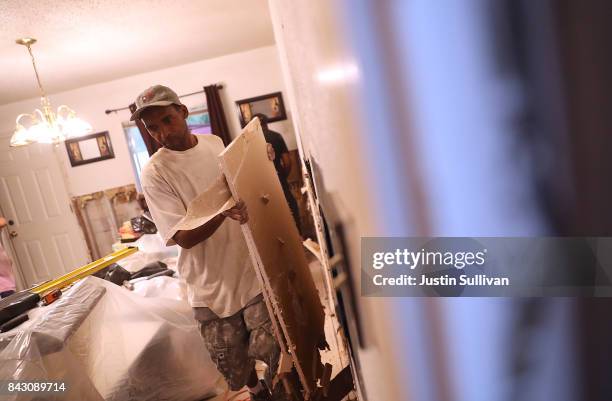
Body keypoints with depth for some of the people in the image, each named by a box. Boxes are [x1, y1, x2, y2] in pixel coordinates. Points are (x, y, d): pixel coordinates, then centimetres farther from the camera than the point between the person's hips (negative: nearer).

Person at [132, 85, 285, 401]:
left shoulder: (215, 143, 3)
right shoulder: (154, 173, -12)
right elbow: (184, 237, -17)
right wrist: (223, 211, -33)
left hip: (251, 266, 3)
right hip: (212, 284, -2)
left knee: (271, 348, 3)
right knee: (234, 369, 11)